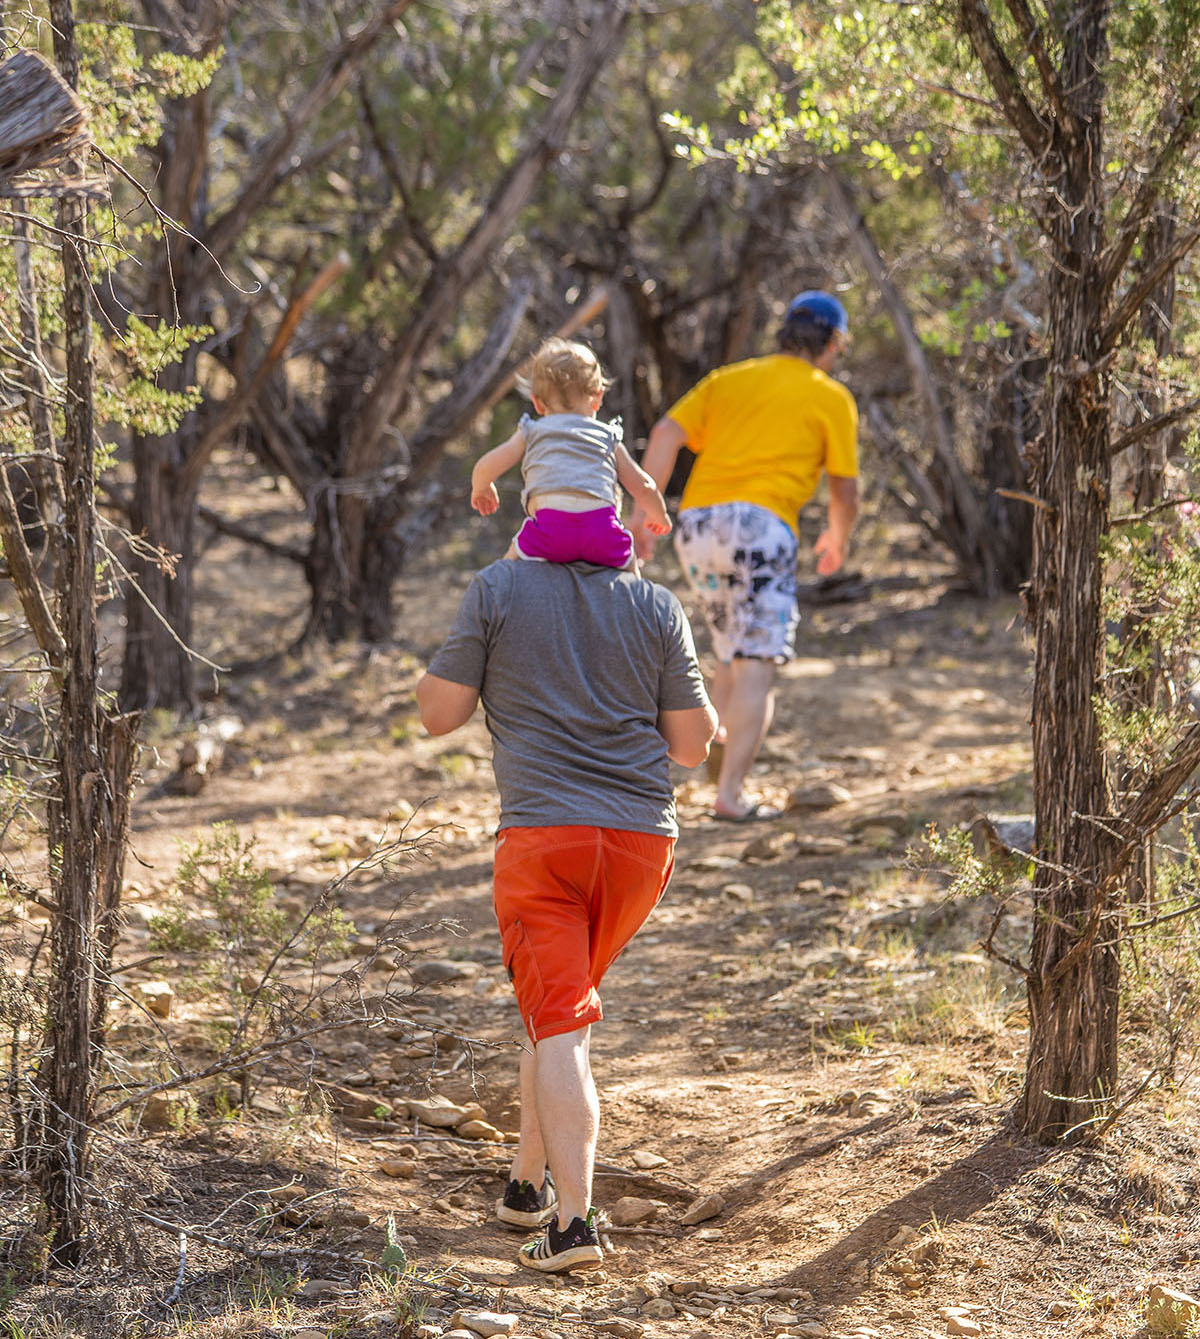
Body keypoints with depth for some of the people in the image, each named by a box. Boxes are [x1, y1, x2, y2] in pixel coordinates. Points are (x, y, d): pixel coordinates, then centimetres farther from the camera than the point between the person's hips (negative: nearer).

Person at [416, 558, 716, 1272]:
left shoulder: (498, 590, -3)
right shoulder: (658, 607, 4)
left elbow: (439, 712, -1)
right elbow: (693, 744, 5)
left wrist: (458, 652, 17)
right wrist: (708, 714, 25)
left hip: (542, 836, -3)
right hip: (643, 838, 3)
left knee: (560, 1027, -6)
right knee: (567, 1006, 22)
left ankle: (574, 1219, -19)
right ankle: (529, 1182, 33)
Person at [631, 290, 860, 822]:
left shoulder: (729, 379, 21)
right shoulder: (831, 398, 11)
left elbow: (666, 434, 6)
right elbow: (845, 489, 11)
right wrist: (837, 539, 32)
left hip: (695, 522, 5)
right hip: (759, 522, -5)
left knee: (732, 652, 23)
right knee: (756, 664, -6)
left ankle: (725, 736, 3)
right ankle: (730, 793, -13)